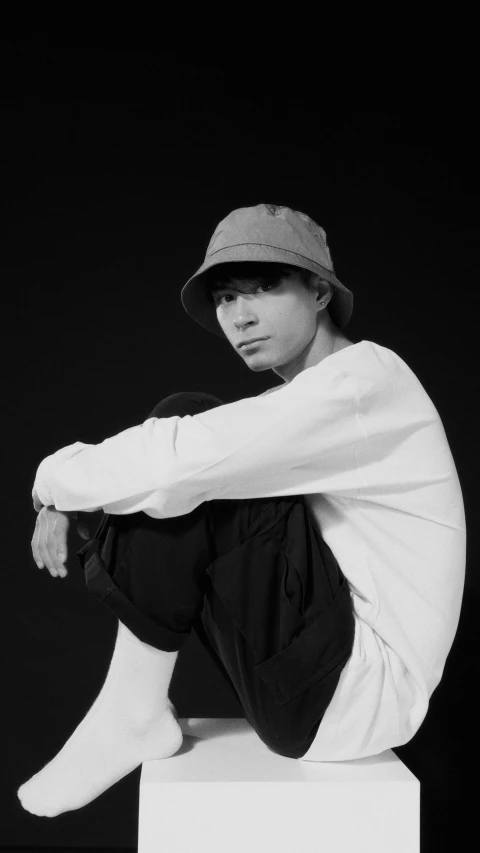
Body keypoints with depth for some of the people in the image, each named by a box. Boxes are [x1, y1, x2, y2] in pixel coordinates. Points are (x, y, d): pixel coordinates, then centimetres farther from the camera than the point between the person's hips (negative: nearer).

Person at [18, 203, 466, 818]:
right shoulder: (298, 402, 13)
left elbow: (178, 463, -28)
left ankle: (133, 716, -6)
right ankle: (134, 707, 4)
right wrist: (65, 502, -2)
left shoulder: (366, 377, -17)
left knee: (188, 473, -18)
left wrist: (56, 478, -10)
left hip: (368, 690, -9)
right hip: (328, 663, 9)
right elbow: (174, 459, 15)